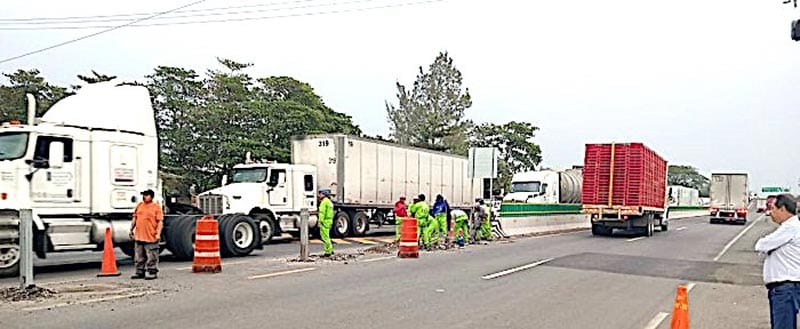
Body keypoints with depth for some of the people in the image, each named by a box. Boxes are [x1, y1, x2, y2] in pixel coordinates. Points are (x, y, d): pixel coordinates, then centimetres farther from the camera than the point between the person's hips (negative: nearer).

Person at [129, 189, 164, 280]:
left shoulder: (156, 207, -5)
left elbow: (160, 222, -8)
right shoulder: (139, 205, 12)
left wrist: (158, 233, -15)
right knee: (139, 257, 14)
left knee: (151, 257, 0)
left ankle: (152, 272, 8)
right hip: (138, 236, 6)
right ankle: (140, 272, 24)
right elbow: (134, 219, 20)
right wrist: (131, 229, 16)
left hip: (151, 237, -6)